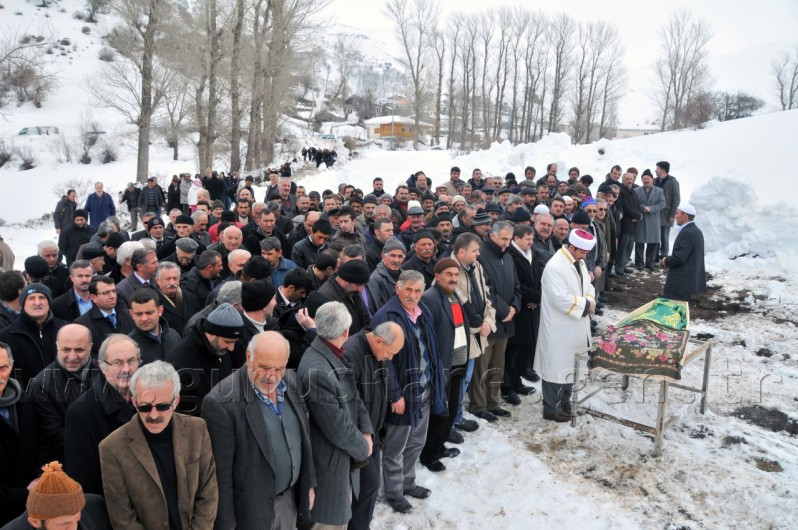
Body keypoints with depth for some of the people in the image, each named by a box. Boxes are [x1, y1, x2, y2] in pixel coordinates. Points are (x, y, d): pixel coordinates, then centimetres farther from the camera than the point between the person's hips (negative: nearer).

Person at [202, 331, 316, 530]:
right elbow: (221, 472, -18)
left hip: (290, 500, 6)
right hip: (252, 510, -5)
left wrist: (309, 484, 12)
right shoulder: (221, 402, -23)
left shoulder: (291, 381, -3)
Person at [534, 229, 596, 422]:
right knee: (556, 367, 3)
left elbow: (587, 285, 15)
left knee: (570, 366, 19)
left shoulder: (579, 262, 7)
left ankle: (564, 403, 35)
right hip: (559, 329, -9)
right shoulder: (554, 267, -23)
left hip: (574, 326, 9)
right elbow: (562, 299, -28)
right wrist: (586, 305, -16)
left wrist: (590, 300, -7)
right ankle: (551, 408, 16)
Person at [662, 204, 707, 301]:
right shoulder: (696, 231, 13)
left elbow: (679, 258, -25)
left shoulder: (686, 233, -20)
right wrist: (669, 259, 12)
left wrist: (666, 261, -7)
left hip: (681, 283, -10)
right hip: (691, 280, 10)